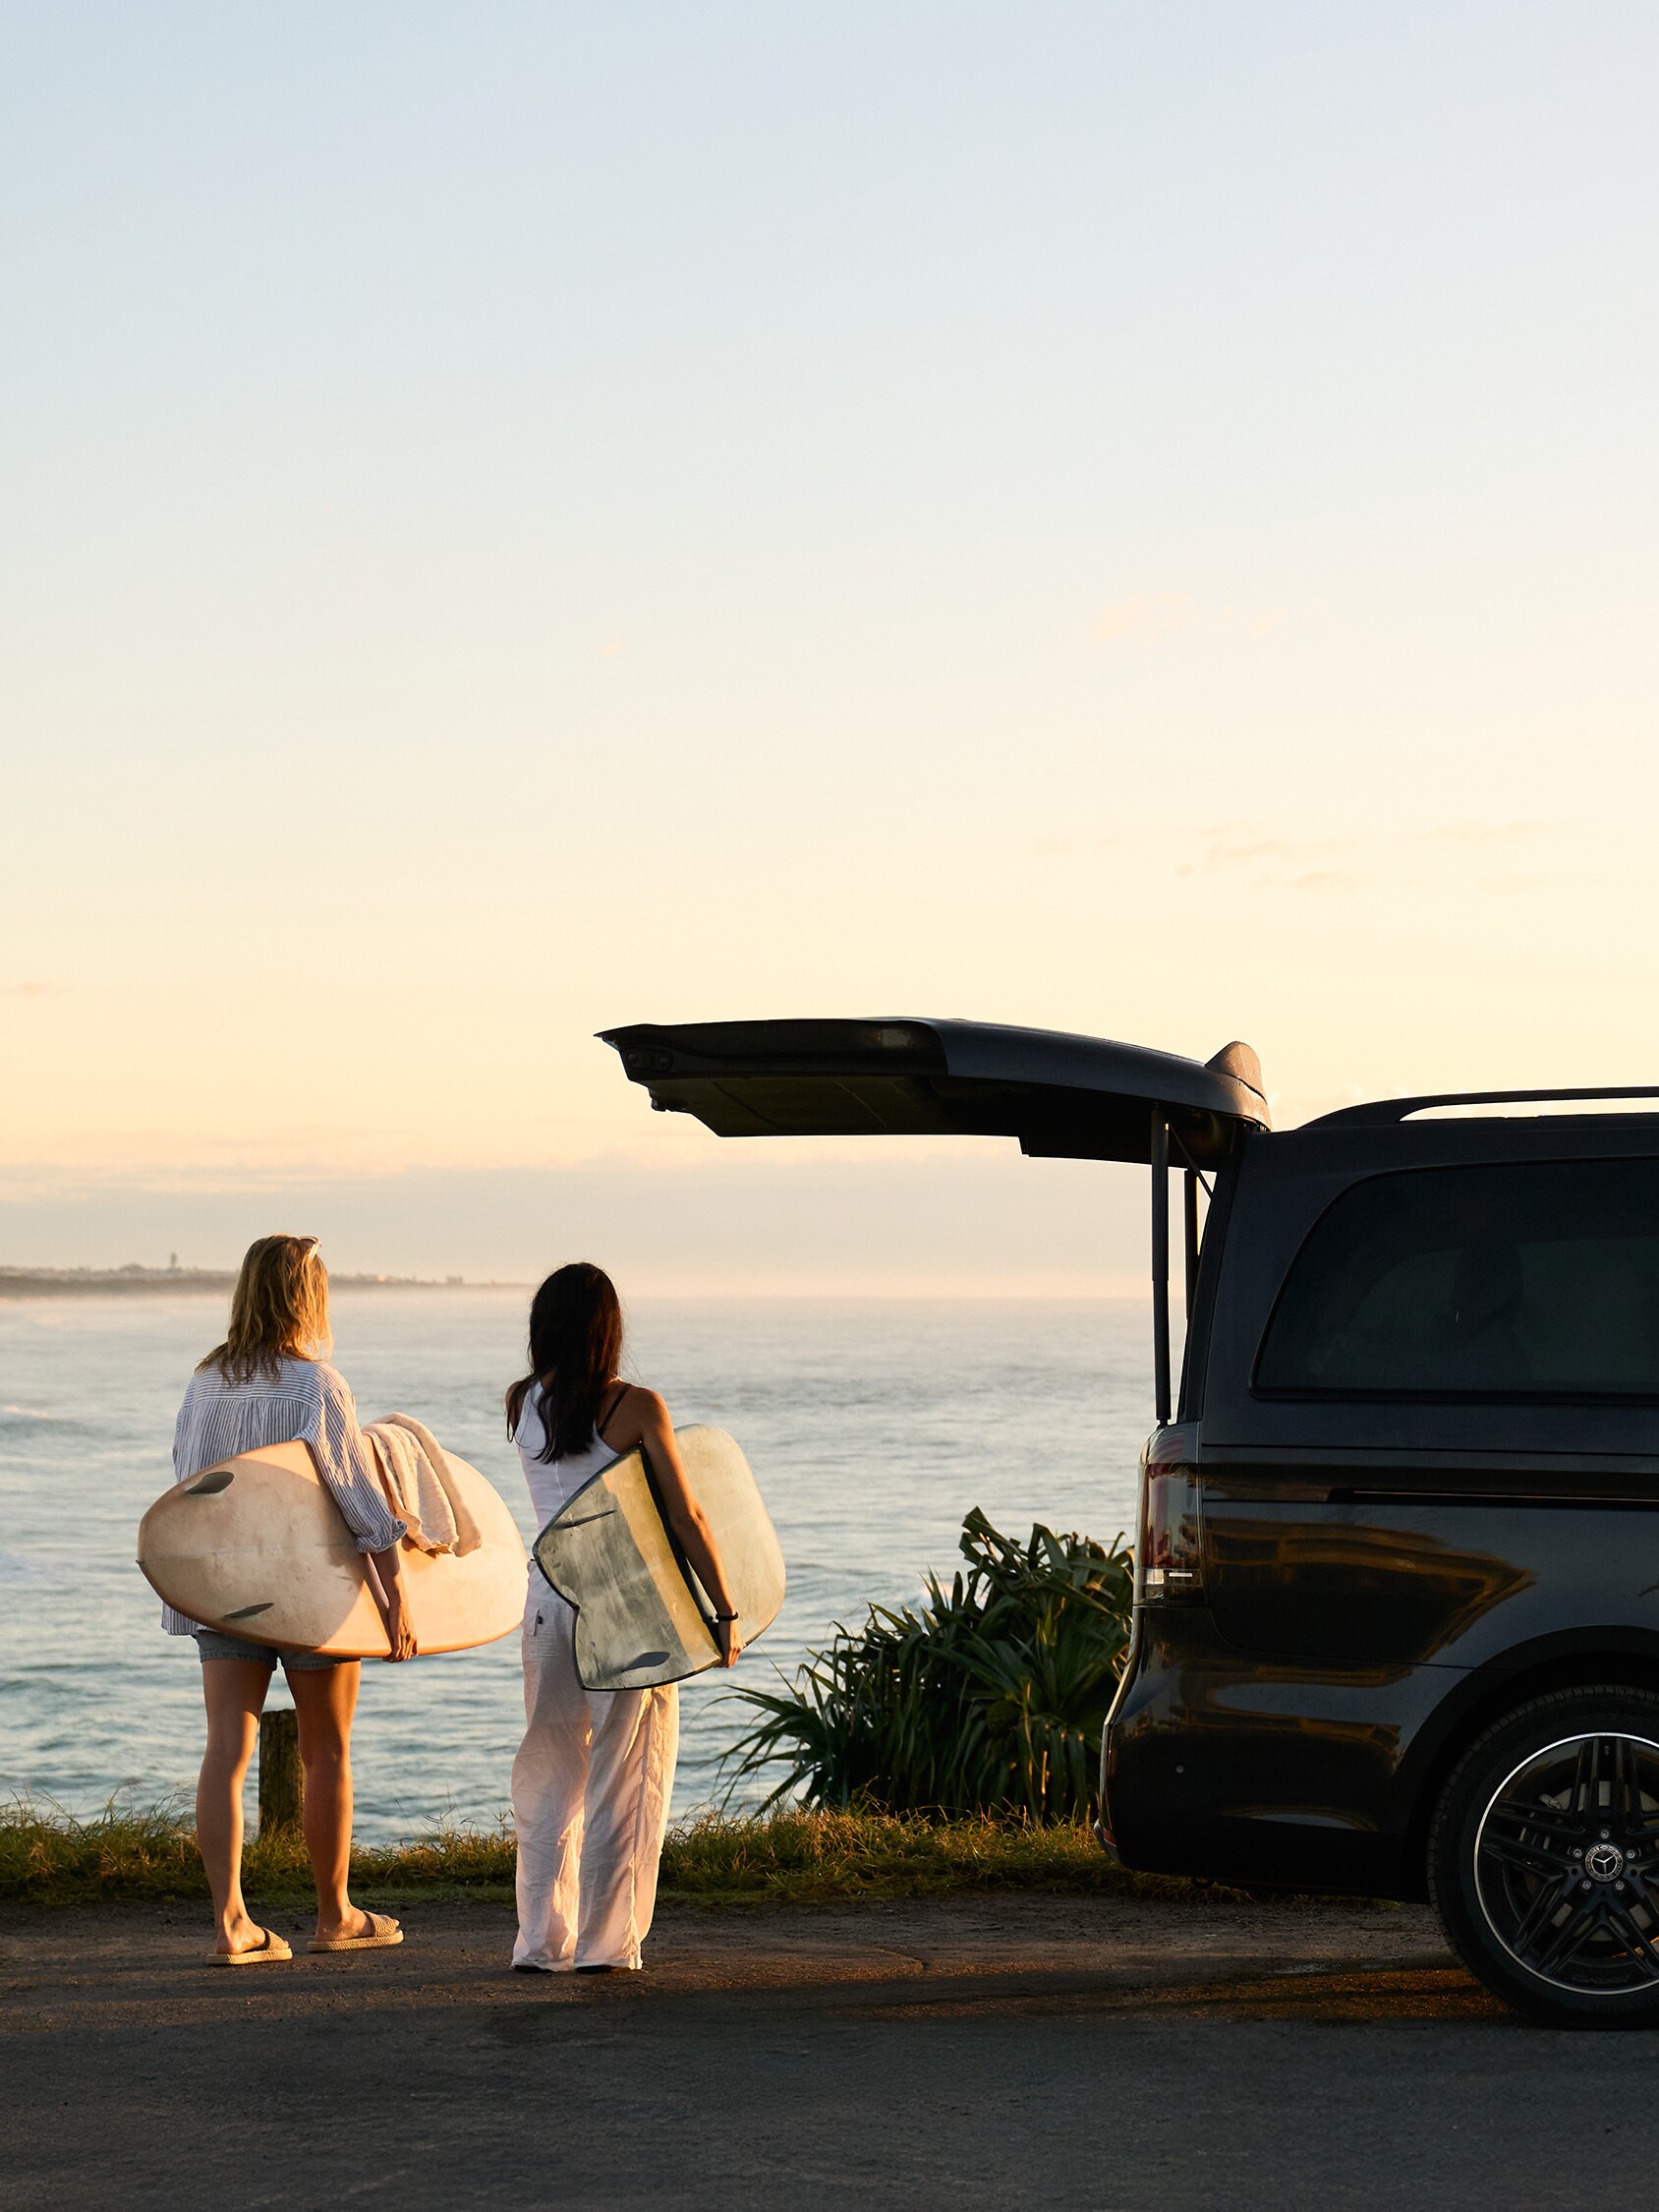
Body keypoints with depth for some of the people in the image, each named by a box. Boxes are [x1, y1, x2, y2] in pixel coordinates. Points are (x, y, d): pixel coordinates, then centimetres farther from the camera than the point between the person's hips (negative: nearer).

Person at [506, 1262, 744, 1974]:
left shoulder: (521, 1403, 2)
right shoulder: (635, 1407, -10)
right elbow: (687, 1520, -11)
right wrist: (726, 1613, -5)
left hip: (548, 1597, 4)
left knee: (547, 1777, 13)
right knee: (622, 1780, 5)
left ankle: (541, 1941, 15)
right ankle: (605, 1943, 6)